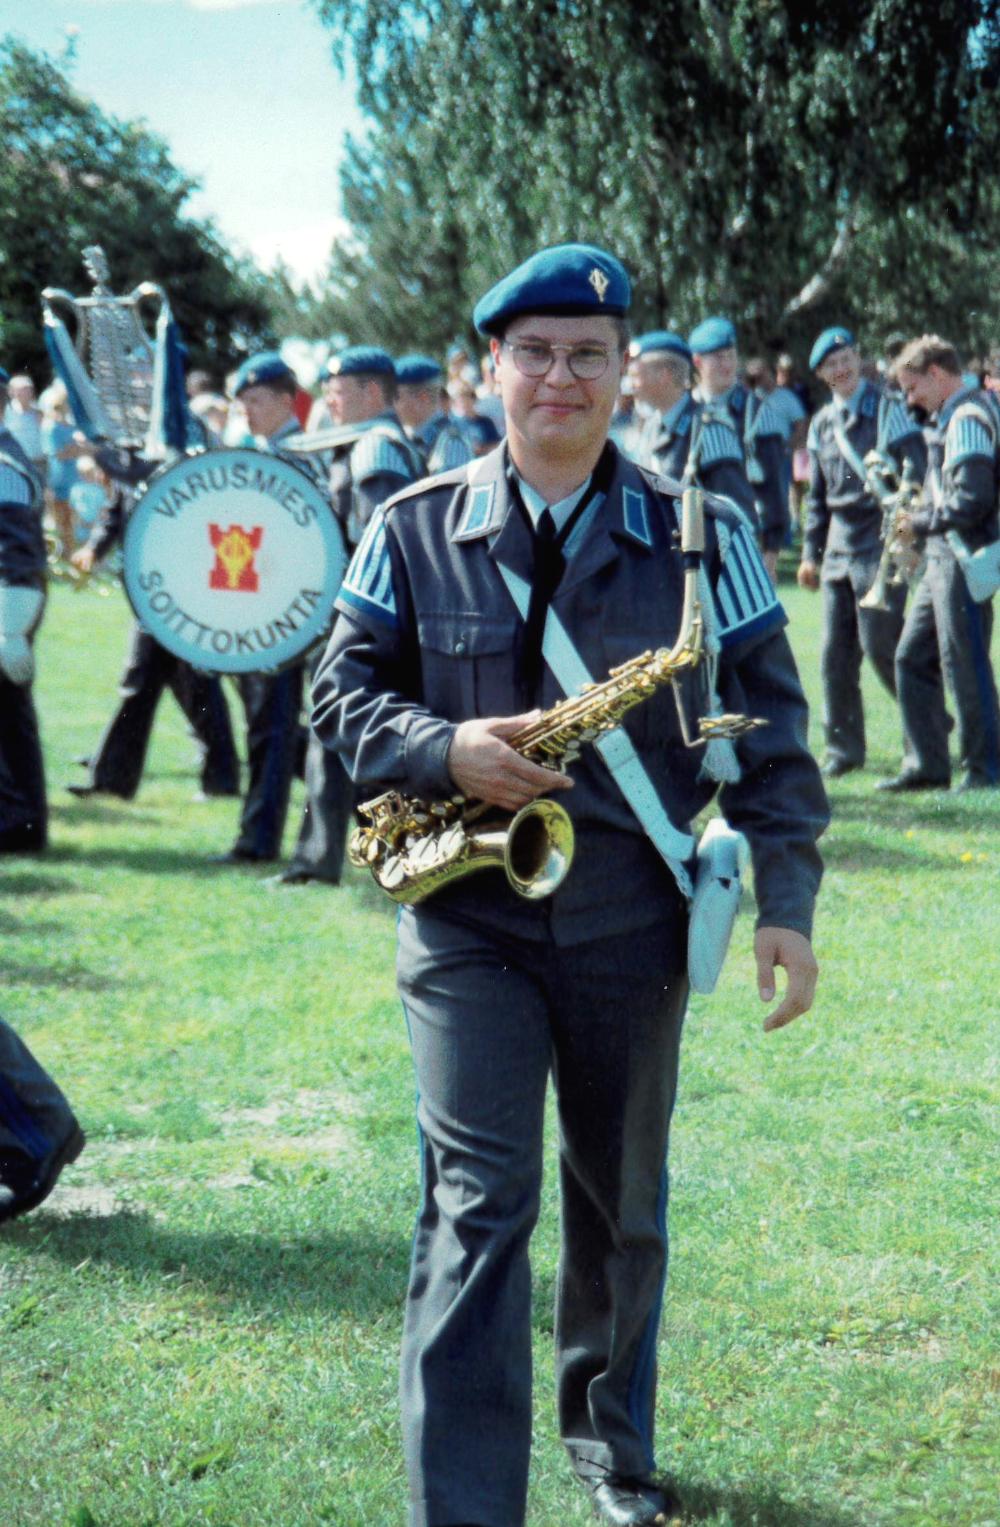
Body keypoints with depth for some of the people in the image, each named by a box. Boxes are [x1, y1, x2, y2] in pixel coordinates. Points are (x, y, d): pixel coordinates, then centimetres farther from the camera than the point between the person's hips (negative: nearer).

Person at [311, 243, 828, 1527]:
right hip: (467, 919, -1)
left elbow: (767, 728, 1)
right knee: (479, 1205, -11)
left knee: (622, 1202, 16)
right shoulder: (412, 533, 0)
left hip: (634, 918, 2)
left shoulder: (699, 539, -1)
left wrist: (786, 902, -6)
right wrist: (445, 752, -17)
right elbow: (343, 694, 3)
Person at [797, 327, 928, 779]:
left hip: (881, 543, -6)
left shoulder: (886, 410, -5)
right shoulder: (821, 424, 14)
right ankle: (843, 747, 12)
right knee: (835, 653, 3)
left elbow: (915, 475, -7)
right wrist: (811, 552, 16)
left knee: (882, 647, -9)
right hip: (839, 550, 6)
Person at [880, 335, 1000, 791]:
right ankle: (926, 765, 16)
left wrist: (921, 524, -11)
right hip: (943, 558, 10)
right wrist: (920, 520, 11)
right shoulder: (952, 417, 16)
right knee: (913, 658, 11)